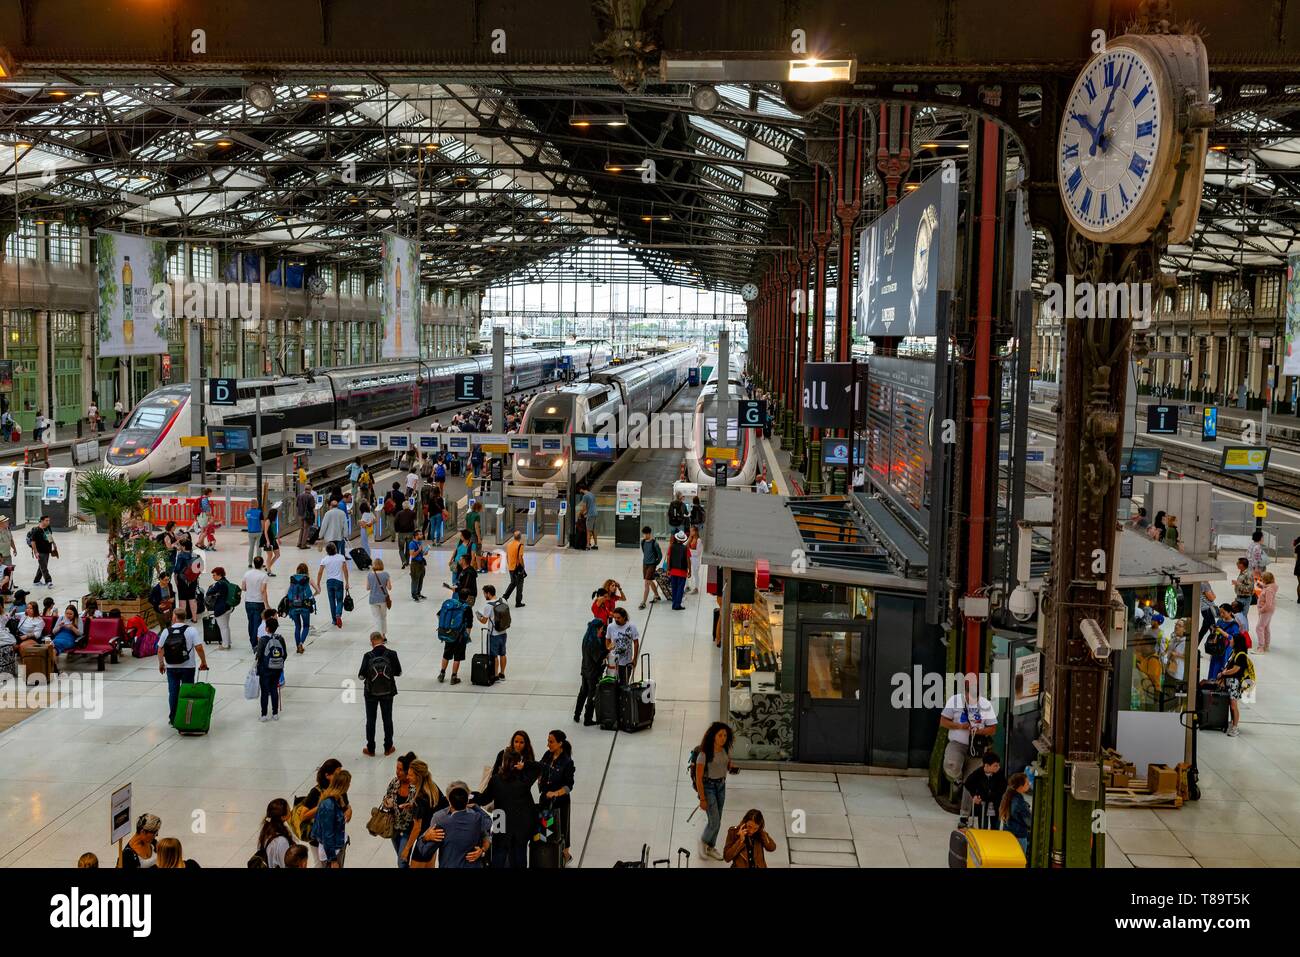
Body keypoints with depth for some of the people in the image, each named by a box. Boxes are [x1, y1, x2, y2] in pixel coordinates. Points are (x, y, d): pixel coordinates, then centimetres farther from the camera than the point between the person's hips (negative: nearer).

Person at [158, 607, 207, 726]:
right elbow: (199, 648, -14)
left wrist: (161, 664, 17)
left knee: (173, 693, 10)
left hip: (171, 667, 2)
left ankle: (172, 718, 14)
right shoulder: (191, 630, -9)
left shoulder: (166, 631, -1)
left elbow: (160, 650, 3)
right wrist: (203, 662, -2)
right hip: (188, 667, -2)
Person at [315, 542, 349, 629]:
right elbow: (345, 570, -5)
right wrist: (347, 583, 2)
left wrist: (318, 585, 4)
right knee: (339, 601, 5)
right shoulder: (341, 557, -2)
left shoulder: (324, 559, -1)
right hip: (339, 581, -1)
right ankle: (338, 615, -22)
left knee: (332, 602, 12)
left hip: (329, 582, 1)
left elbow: (320, 572, -3)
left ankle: (334, 620, 16)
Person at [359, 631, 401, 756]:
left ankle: (370, 749, 20)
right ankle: (388, 748, 23)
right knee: (387, 719, 15)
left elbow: (361, 675, -13)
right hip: (387, 692, 1)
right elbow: (399, 672, -5)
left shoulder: (368, 656, -17)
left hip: (371, 693, -1)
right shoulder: (391, 654, -13)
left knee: (370, 721, 13)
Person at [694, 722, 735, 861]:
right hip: (708, 786, -6)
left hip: (721, 786, 6)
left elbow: (729, 766, 16)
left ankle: (710, 847, 31)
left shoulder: (726, 750, -4)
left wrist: (731, 767, -6)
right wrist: (702, 799, -18)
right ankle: (703, 841, 23)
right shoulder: (704, 753, -23)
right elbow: (698, 778, -19)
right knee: (715, 821, -6)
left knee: (717, 820, 13)